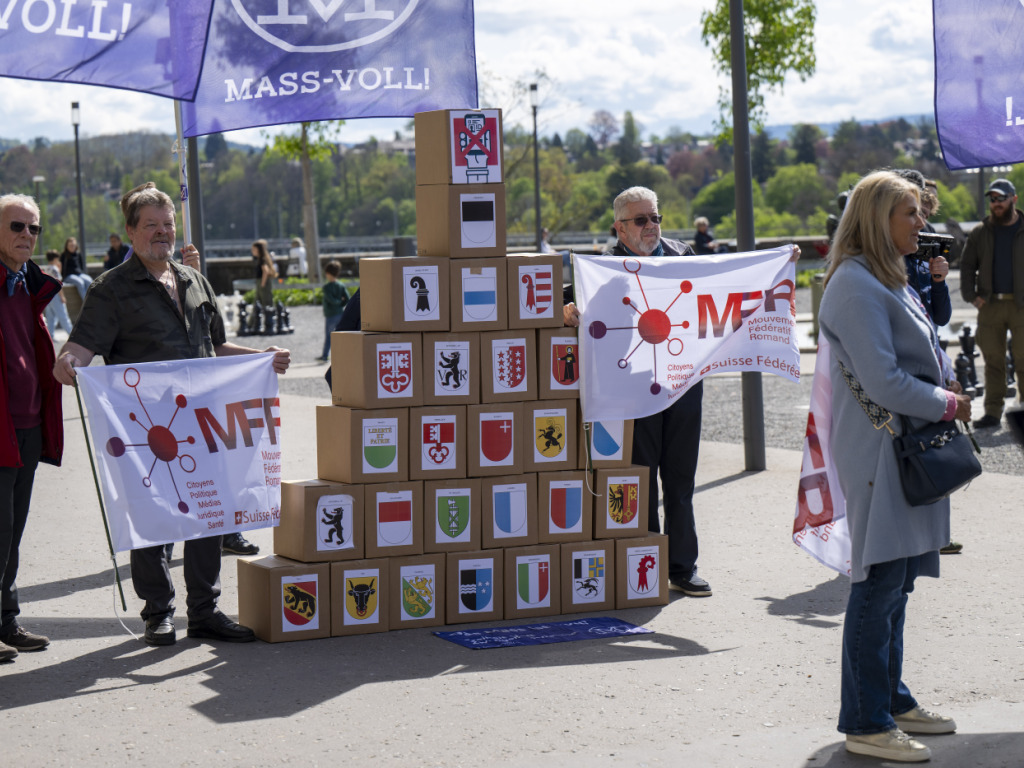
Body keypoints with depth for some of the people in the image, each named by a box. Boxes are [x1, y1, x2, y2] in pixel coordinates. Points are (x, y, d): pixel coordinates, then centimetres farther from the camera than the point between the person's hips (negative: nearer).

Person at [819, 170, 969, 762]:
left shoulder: (889, 280, 16)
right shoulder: (856, 285, -16)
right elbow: (882, 381, -21)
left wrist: (945, 400, 6)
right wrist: (947, 403, -9)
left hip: (910, 444, 10)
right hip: (880, 451, -10)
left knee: (896, 582, 16)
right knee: (878, 582, -6)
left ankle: (891, 698, 26)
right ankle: (866, 724, 0)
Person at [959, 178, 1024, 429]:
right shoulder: (980, 233, 11)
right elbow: (967, 265, 15)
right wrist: (971, 295, 2)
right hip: (990, 305, 2)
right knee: (993, 361, 4)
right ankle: (993, 411, 9)